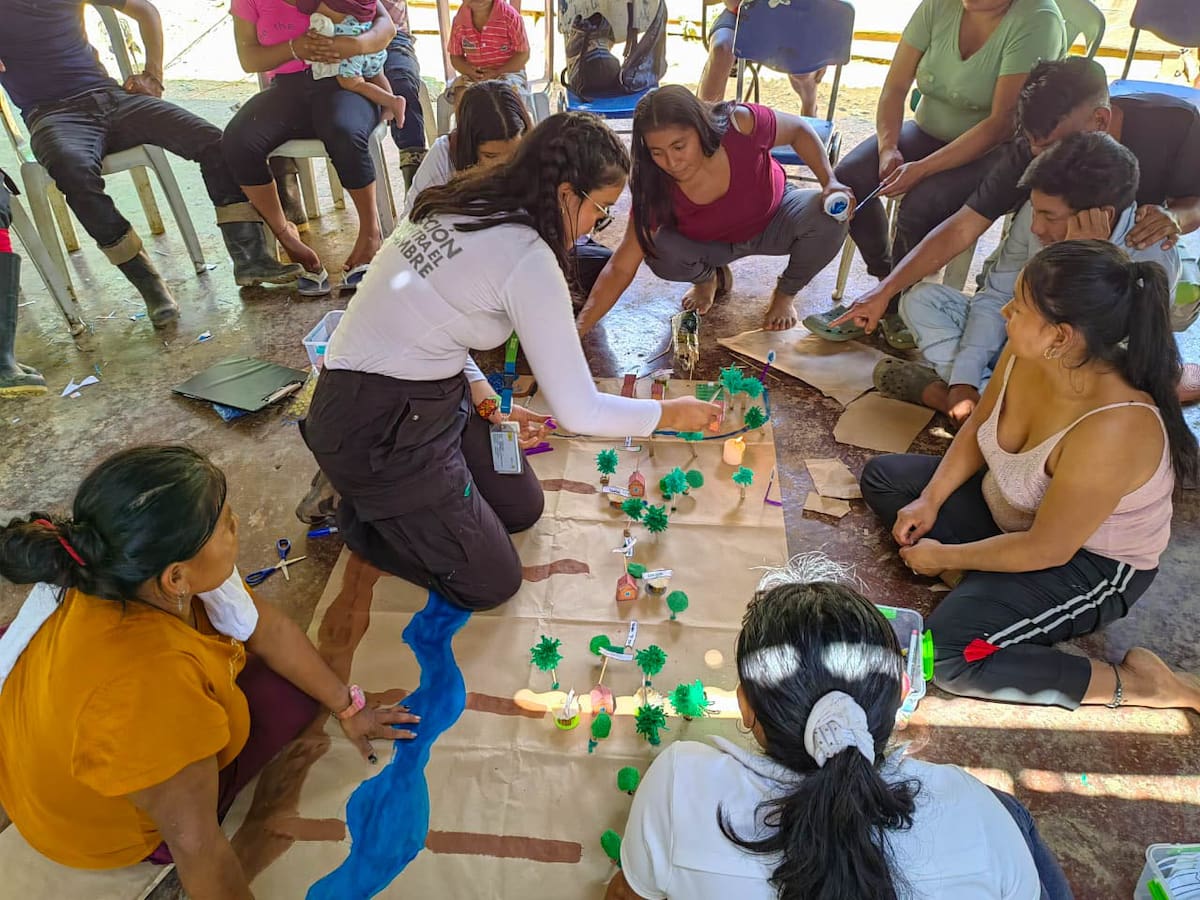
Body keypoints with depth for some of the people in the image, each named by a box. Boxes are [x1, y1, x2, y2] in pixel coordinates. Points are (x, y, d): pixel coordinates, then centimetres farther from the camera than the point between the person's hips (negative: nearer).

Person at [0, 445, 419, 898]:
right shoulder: (147, 687, -47)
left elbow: (271, 628, -12)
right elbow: (195, 845, -33)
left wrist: (346, 706, -1)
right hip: (104, 825, -6)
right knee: (294, 686, -3)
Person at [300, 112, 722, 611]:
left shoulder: (461, 204, 1)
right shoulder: (528, 258, -25)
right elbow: (578, 411, -23)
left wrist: (485, 401, 4)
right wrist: (670, 413, -7)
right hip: (377, 431, -9)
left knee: (523, 508, 17)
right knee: (491, 584, 2)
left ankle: (380, 499, 21)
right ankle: (358, 512, 12)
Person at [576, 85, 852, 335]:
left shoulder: (742, 124, -33)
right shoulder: (657, 188, -30)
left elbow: (799, 130, -12)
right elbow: (621, 268, -29)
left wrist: (830, 182, -25)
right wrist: (579, 328, -39)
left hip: (774, 221, 1)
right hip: (713, 242, 0)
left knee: (829, 218, -30)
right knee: (660, 256, -31)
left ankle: (786, 294, 1)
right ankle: (710, 276, 7)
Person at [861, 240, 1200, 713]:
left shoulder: (1112, 429, -38)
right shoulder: (1026, 355, -18)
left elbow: (1046, 550, -29)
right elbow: (976, 430, 2)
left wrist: (944, 557, -16)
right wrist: (929, 500, -7)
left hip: (1089, 565, -8)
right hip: (1010, 512, 8)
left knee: (952, 656, -25)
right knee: (883, 476, 9)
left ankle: (1131, 683, -8)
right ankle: (978, 576, -1)